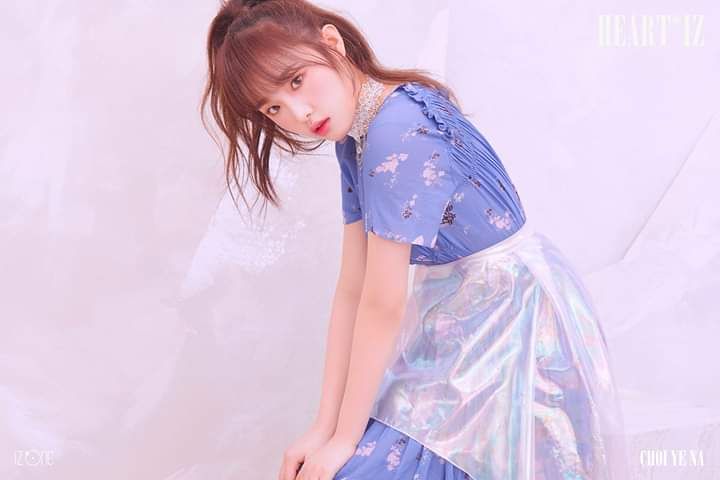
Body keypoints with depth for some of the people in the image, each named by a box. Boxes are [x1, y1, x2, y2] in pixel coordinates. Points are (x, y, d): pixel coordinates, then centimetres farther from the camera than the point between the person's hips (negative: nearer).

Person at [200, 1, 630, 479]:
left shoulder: (399, 134, -26)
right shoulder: (356, 138, 2)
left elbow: (384, 305, -22)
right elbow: (353, 289, -1)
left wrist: (346, 439, -12)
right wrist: (325, 427, -3)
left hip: (508, 324, -8)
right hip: (456, 322, 8)